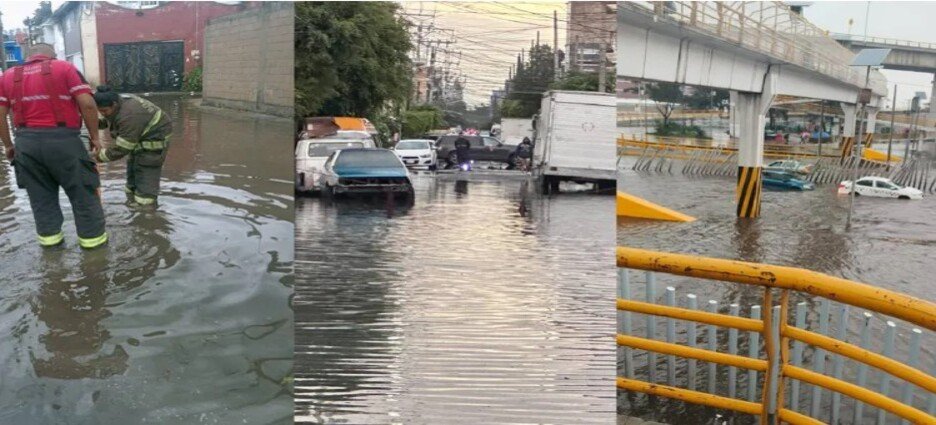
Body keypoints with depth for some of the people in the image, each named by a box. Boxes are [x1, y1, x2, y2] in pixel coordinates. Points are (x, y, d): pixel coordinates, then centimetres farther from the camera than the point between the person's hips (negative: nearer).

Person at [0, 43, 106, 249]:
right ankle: (91, 236, 14)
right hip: (62, 139, -4)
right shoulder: (64, 67, 1)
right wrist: (94, 136, 0)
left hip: (26, 141, 4)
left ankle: (49, 235, 24)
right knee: (82, 190, 8)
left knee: (40, 193, 18)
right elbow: (87, 103, -8)